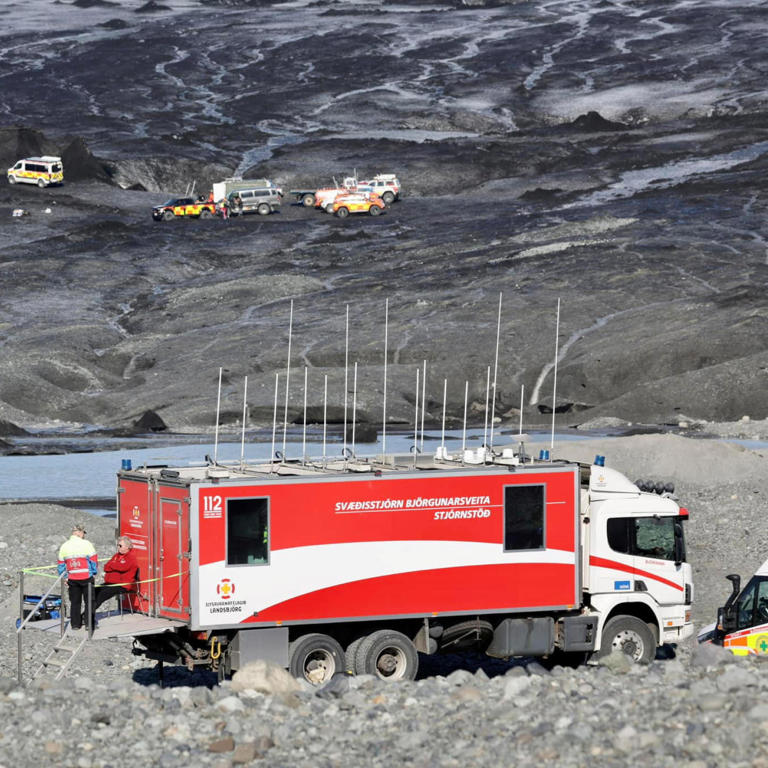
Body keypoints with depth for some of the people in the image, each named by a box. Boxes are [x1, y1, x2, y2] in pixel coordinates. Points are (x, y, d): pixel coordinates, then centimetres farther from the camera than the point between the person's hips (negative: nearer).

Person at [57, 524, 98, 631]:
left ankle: (75, 624, 13)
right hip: (86, 578, -4)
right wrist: (94, 573, 6)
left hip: (72, 579, 4)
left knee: (75, 602, 13)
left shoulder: (64, 546, 5)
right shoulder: (86, 544, -9)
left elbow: (61, 563, 11)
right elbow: (93, 559, -7)